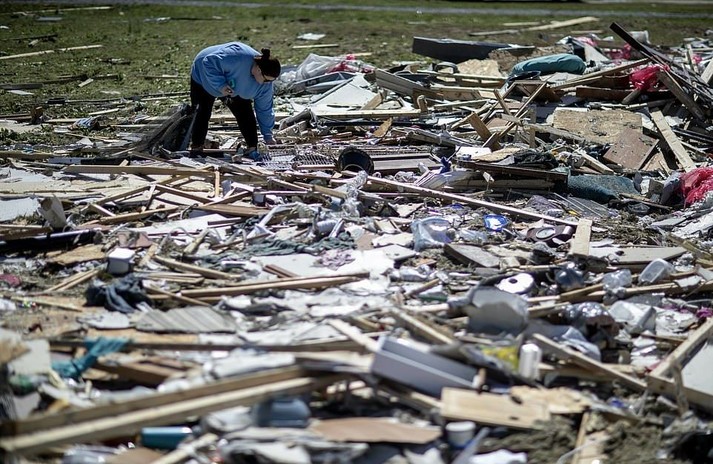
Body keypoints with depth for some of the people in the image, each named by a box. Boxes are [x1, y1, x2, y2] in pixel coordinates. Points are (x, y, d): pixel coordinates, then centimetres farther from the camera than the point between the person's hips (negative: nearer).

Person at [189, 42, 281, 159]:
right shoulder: (237, 57, -45)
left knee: (245, 113, -6)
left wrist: (268, 136, -4)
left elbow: (265, 109, -9)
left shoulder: (265, 84, -22)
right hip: (204, 78, -5)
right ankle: (196, 148, 7)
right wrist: (220, 85, -42)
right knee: (202, 114, -7)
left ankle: (252, 149, 3)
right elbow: (209, 62, -38)